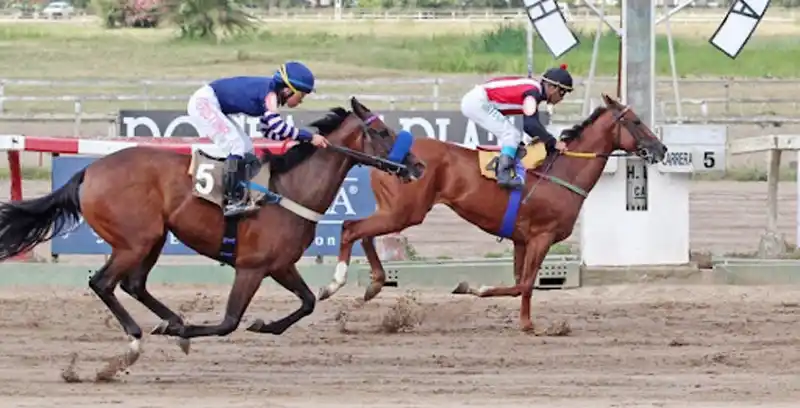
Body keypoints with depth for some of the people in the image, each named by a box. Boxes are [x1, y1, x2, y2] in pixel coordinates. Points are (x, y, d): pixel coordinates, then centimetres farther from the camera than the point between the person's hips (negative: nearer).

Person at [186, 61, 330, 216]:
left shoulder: (271, 94, 6)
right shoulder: (269, 93, -21)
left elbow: (269, 131, 14)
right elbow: (278, 128, -33)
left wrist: (303, 137, 3)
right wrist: (310, 137, -30)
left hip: (214, 107, 10)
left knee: (247, 148, 10)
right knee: (236, 145, -19)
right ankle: (234, 201, -23)